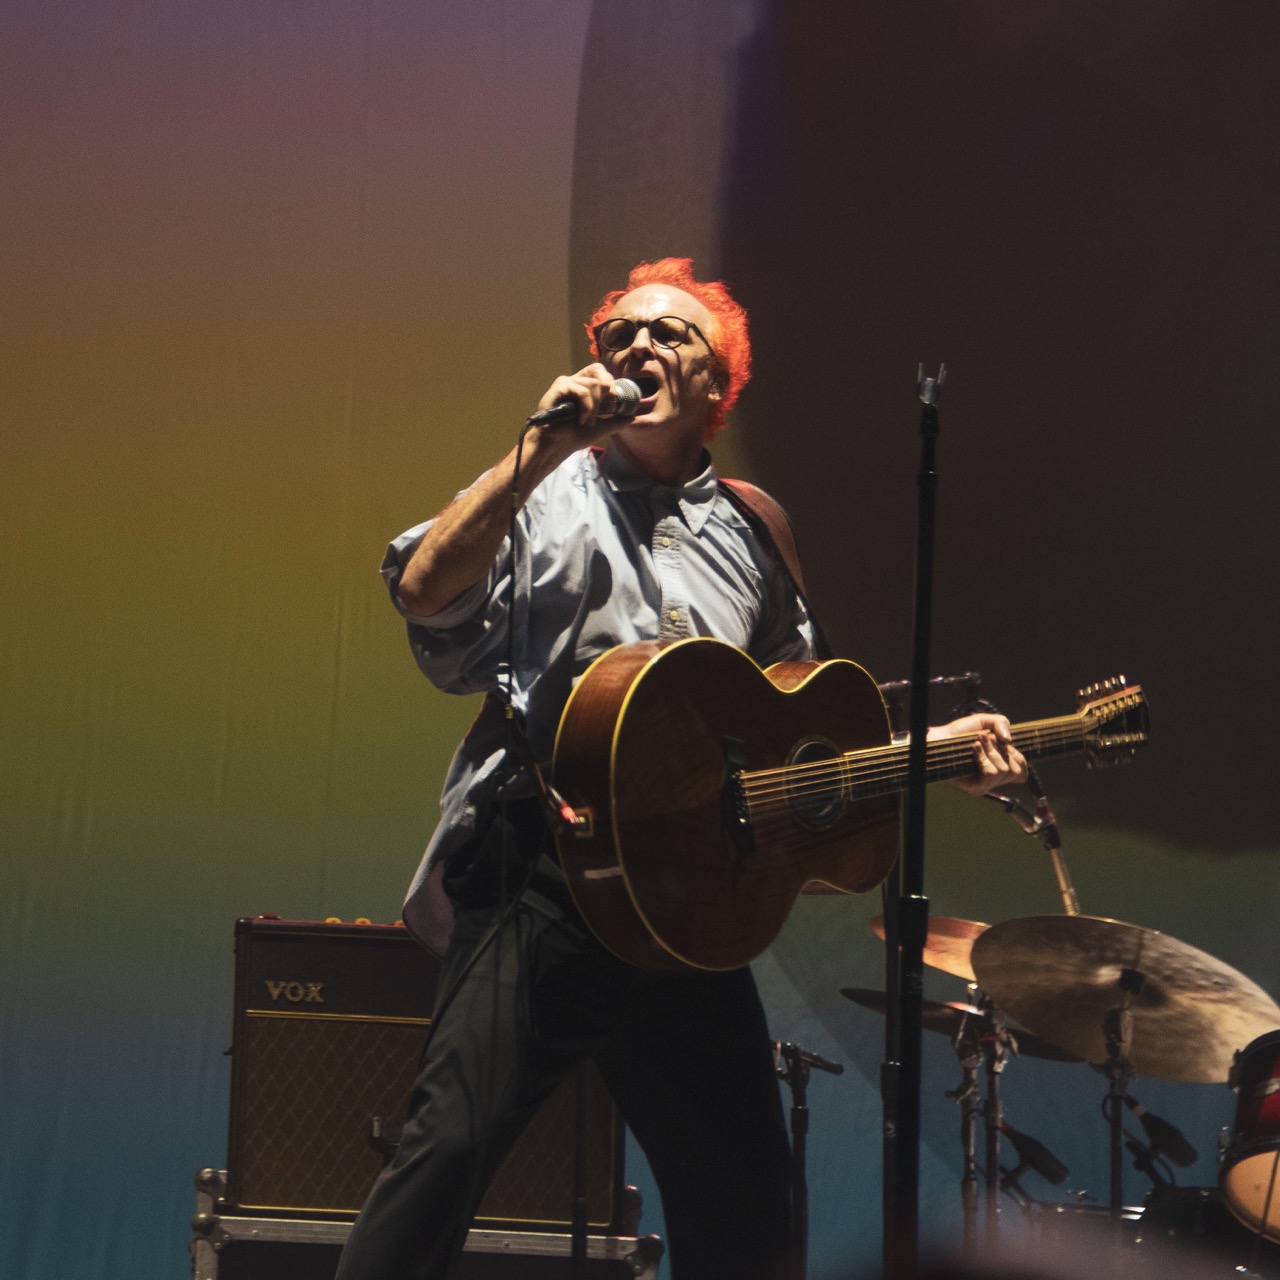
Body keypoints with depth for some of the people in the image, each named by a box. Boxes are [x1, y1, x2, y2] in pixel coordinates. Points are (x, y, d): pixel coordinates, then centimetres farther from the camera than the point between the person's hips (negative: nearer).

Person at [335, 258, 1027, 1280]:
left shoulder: (747, 538, 20)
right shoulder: (546, 495, 10)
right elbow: (428, 592, -10)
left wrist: (935, 747, 14)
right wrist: (541, 453, -12)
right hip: (540, 878, -4)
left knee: (745, 1197, 6)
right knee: (453, 1142, -20)